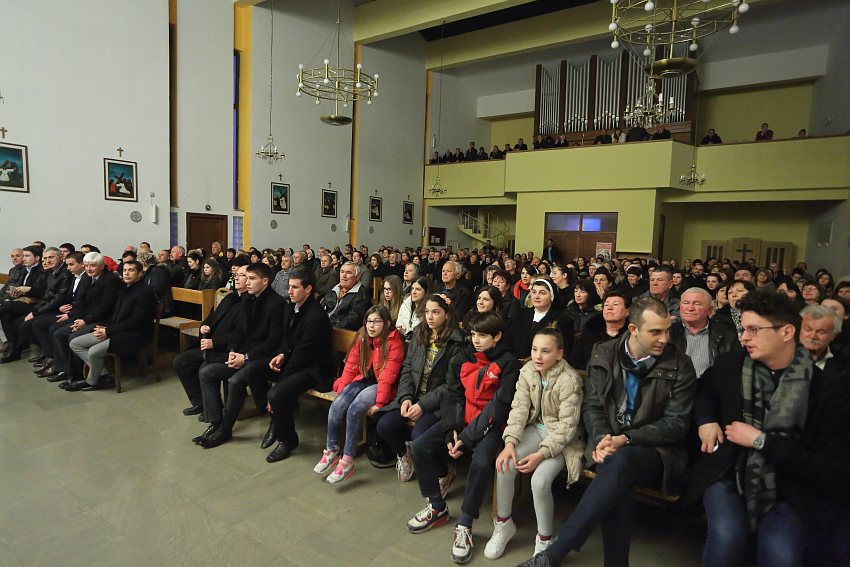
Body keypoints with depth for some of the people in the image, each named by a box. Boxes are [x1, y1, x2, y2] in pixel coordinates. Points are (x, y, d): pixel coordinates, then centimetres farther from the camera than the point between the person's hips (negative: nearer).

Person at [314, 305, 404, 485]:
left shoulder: (393, 342, -12)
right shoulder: (361, 338, 7)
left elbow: (388, 376, -18)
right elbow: (351, 367, 5)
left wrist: (379, 403, -23)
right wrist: (341, 392, -5)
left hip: (380, 385, -6)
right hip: (363, 380, 6)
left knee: (353, 410, -27)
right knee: (336, 406, -18)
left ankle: (347, 462, -18)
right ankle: (331, 452, 0)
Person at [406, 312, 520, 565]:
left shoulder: (507, 363, -9)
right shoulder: (462, 359, 6)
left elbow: (499, 405, -15)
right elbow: (452, 395, 4)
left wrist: (466, 439, -19)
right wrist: (451, 431, -12)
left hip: (490, 424, -5)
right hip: (461, 419, 5)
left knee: (481, 462, -32)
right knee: (420, 446, -10)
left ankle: (464, 525, -11)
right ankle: (437, 507, 9)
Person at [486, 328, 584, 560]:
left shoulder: (570, 380, -22)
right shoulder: (527, 371, -7)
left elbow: (567, 425, -20)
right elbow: (519, 408, -9)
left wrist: (541, 454, -28)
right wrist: (510, 442, -22)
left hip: (563, 437, -5)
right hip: (537, 428, 5)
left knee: (540, 480, -26)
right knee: (504, 465, -17)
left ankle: (545, 540, 0)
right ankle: (503, 524, 6)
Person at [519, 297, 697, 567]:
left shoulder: (679, 365, -4)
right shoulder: (604, 354, 3)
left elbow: (676, 423, -6)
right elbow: (592, 406, 4)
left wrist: (626, 439, -19)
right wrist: (602, 439, -17)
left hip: (655, 450, -2)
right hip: (609, 444, 2)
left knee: (620, 461, -36)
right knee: (616, 486, -34)